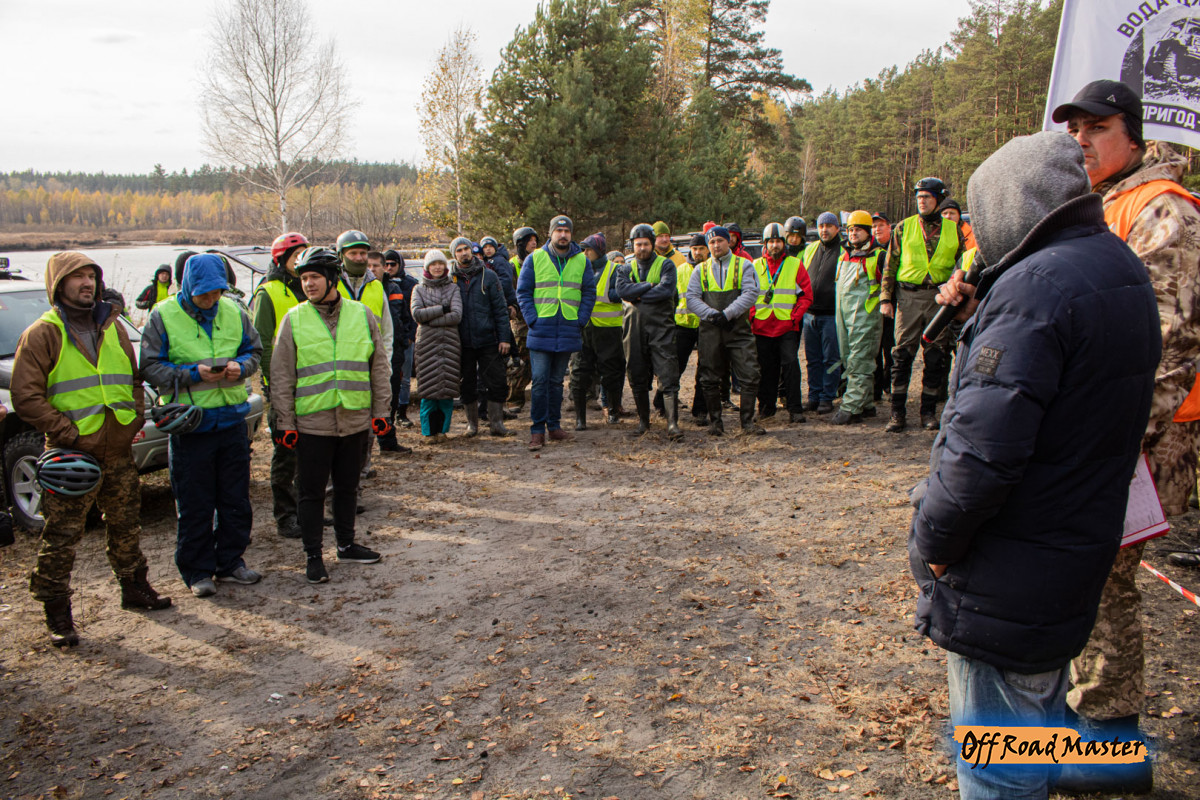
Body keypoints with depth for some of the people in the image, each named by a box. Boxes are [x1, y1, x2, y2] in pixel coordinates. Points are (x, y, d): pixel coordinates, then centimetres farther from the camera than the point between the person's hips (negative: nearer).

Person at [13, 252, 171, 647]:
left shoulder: (112, 327, 13)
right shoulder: (43, 333, -4)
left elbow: (134, 378, 19)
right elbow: (26, 397, -8)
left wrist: (135, 420, 5)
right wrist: (68, 434, -14)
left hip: (119, 451, 5)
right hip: (72, 454, -5)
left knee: (126, 528, 16)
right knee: (62, 536, 0)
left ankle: (134, 589, 32)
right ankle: (57, 615, 10)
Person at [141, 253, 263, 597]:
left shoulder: (234, 312, 5)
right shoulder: (163, 316, -6)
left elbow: (254, 350, 14)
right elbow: (151, 366, -8)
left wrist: (241, 366, -9)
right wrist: (193, 374, -21)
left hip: (232, 418, 4)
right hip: (190, 423, -4)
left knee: (235, 498, 12)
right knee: (195, 505, 4)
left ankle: (230, 562, 27)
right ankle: (197, 571, 17)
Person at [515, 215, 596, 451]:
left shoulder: (581, 261, 8)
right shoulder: (535, 259, 2)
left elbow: (589, 293, 10)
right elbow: (523, 291, 3)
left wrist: (581, 320, -2)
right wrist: (532, 319, -8)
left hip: (568, 332, 2)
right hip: (541, 332, -2)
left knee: (557, 381, 11)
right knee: (540, 381, -7)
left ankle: (554, 425, 20)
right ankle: (537, 430, -3)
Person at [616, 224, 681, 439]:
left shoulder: (666, 265, 5)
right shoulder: (625, 268, 14)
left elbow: (667, 290, -13)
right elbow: (621, 290, -6)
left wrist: (638, 296, -8)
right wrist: (649, 286, -11)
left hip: (661, 327, -3)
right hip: (634, 328, 3)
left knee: (668, 377, -10)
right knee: (638, 378, 8)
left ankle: (672, 423, -10)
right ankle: (643, 421, 21)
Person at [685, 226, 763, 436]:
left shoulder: (744, 265, 7)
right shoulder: (700, 270, 13)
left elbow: (751, 293, -6)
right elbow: (691, 298, 3)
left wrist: (727, 314, -16)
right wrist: (712, 315, -13)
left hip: (739, 329, -1)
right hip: (710, 331, 2)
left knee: (749, 376, -6)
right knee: (709, 378, 4)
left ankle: (747, 421, 5)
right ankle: (715, 421, 16)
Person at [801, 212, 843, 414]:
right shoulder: (810, 249, 14)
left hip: (831, 314, -5)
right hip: (810, 313, 5)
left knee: (830, 359, 1)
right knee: (813, 359, 9)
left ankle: (827, 398, 8)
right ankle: (813, 397, 17)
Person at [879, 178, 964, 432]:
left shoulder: (953, 230, 8)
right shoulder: (904, 228, 6)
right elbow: (890, 265, 6)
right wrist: (885, 298, -1)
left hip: (940, 298, 1)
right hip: (908, 297, -1)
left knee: (936, 357, 4)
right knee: (902, 354, -3)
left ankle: (929, 411, 15)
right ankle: (898, 413, 3)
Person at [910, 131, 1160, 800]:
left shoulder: (1037, 285, -23)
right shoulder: (1125, 274, 9)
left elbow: (982, 446, -30)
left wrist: (932, 541, -16)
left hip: (1007, 581, -10)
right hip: (1080, 556, 10)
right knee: (1041, 702, 28)